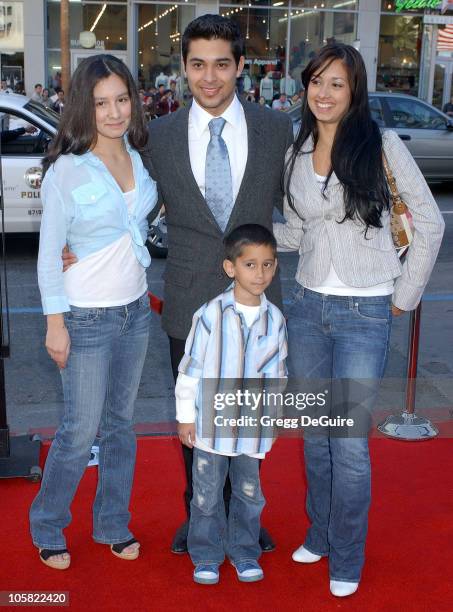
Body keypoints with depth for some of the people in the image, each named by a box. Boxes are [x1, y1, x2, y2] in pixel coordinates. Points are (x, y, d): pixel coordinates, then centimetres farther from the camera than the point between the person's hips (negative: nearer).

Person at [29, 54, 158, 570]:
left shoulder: (139, 156, 2)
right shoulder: (67, 170, -14)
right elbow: (49, 253, -11)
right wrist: (55, 323, -13)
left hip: (135, 309, 6)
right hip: (87, 316, -5)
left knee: (120, 423, 15)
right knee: (81, 430, 3)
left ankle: (113, 524, 32)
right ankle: (47, 528, 25)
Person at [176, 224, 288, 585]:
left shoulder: (275, 319, -3)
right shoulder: (211, 315, -13)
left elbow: (278, 372, 9)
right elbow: (190, 368, -6)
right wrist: (185, 416, -3)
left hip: (253, 425, 3)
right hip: (211, 423, -3)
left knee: (249, 493, 15)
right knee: (207, 494, 10)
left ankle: (244, 551, 34)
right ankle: (206, 555, 28)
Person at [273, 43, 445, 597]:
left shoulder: (382, 146, -8)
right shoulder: (295, 156, 6)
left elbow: (429, 224, -4)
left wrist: (404, 297, -2)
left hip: (364, 314, -4)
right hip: (308, 306, 5)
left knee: (349, 444, -1)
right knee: (314, 433, 14)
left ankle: (346, 559, 20)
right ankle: (319, 535, 35)